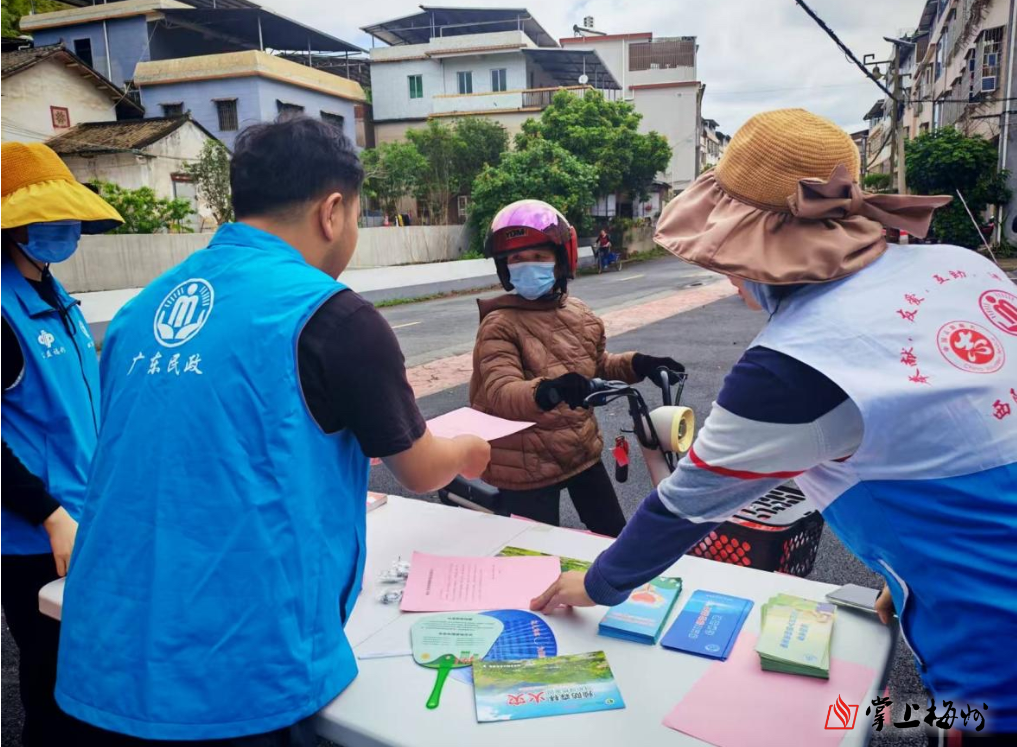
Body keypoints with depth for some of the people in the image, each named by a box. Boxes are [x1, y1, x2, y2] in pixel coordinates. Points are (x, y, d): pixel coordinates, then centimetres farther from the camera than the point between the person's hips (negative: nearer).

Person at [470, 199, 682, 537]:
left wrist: (638, 364, 0)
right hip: (525, 464, -6)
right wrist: (544, 392, -51)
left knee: (615, 536, 22)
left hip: (582, 449, 7)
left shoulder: (579, 313, 3)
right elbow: (501, 393, -31)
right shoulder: (499, 325, -17)